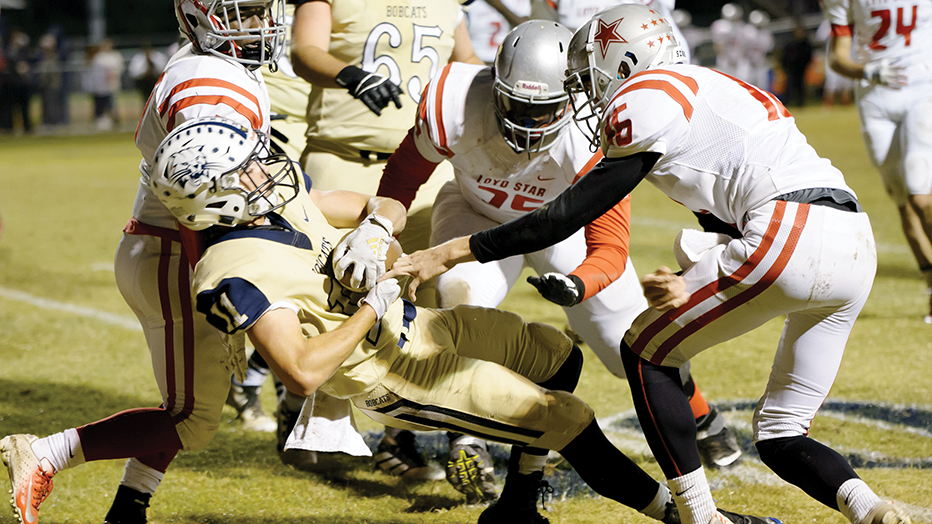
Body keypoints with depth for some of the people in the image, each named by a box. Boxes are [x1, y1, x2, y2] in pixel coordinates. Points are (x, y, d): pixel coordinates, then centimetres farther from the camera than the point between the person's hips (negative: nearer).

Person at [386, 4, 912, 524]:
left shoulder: (644, 100, 1)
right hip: (857, 245, 9)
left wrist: (449, 253, 6)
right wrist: (696, 284, 24)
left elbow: (570, 215, 2)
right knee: (779, 436, 16)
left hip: (792, 242, -9)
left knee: (646, 353, 9)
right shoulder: (715, 90, 28)